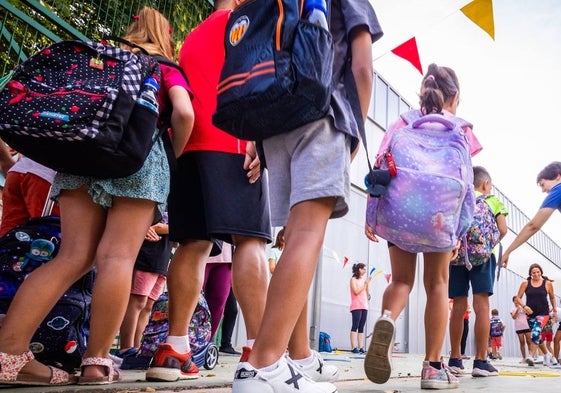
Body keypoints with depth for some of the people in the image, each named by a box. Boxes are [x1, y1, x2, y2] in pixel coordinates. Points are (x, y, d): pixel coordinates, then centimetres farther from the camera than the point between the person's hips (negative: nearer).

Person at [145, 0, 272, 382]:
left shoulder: (192, 37, 31)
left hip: (189, 145, 7)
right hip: (231, 145, -6)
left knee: (193, 244, 1)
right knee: (250, 241, -12)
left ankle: (174, 350, -6)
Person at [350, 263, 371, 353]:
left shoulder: (363, 280, 20)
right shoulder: (353, 279, 2)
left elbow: (367, 293, 17)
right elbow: (356, 291, -11)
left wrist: (367, 284, 6)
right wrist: (365, 283, -7)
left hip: (364, 306, 6)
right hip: (356, 306, -6)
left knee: (361, 328, 2)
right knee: (355, 326, -11)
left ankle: (360, 347, -1)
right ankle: (354, 347, -15)